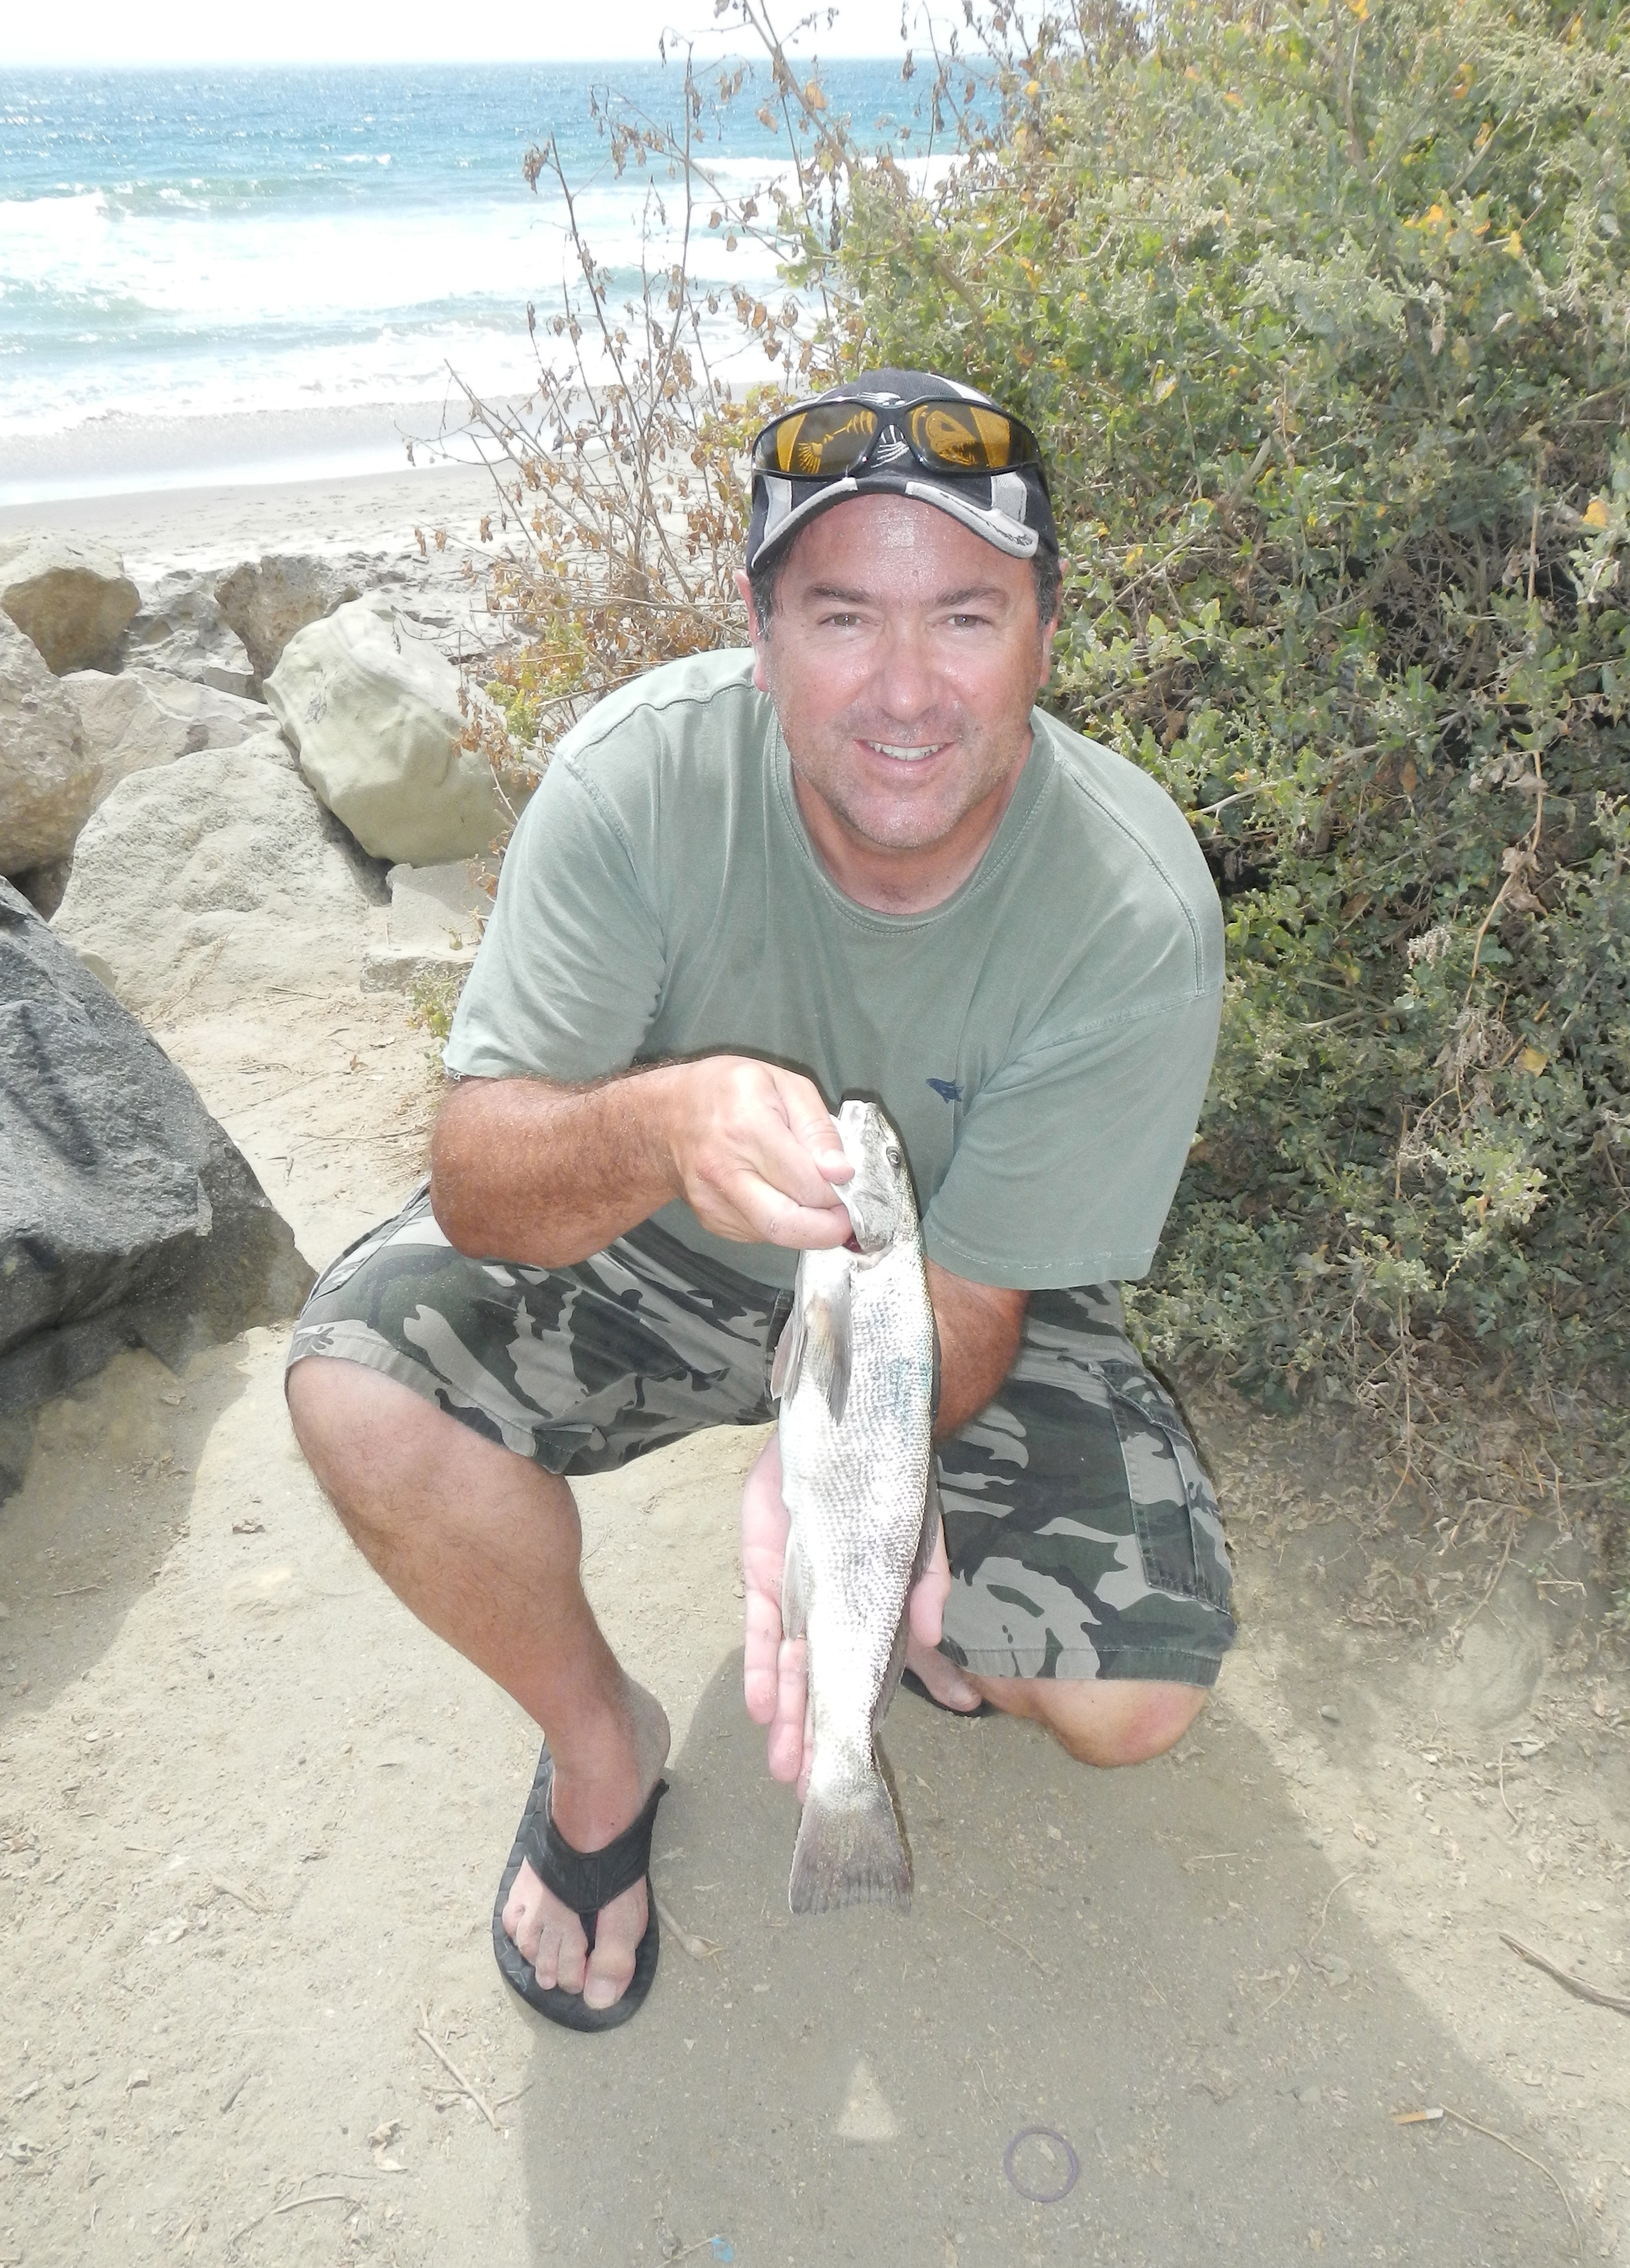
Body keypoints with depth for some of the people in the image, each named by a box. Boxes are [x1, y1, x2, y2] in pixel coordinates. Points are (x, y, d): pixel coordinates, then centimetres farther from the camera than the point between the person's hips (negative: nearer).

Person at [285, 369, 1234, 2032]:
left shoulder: (1137, 915, -27)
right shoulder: (646, 771, -26)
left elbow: (959, 1302, -23)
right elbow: (480, 1185, -28)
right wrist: (660, 1123, -50)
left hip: (957, 1292, 0)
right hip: (650, 1247, 1)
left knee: (1138, 1693, -17)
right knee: (359, 1376, -26)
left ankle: (931, 1603, 20)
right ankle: (597, 1738, 4)